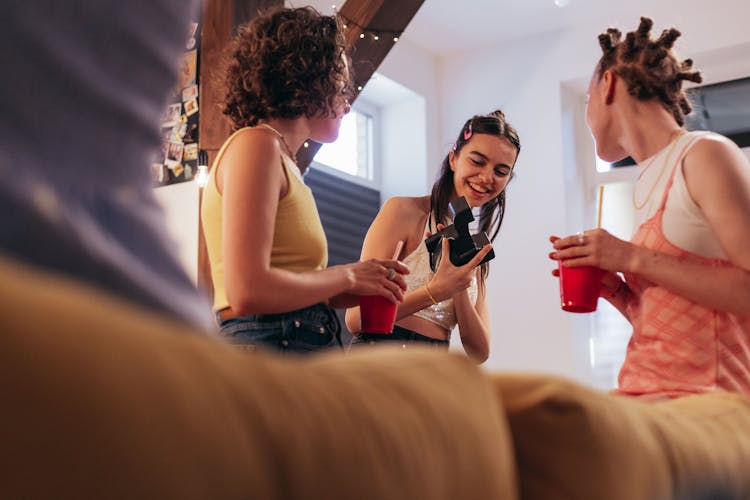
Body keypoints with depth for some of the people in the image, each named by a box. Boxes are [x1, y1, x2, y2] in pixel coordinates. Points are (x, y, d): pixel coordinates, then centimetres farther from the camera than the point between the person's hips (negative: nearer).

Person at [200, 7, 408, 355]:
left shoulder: (286, 164, 19)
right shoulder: (256, 144, -6)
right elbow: (248, 291, -18)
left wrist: (358, 288, 8)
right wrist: (347, 276, -6)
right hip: (267, 343, -9)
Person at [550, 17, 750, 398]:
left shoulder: (704, 154, -6)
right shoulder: (647, 182, 16)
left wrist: (634, 259, -15)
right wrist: (611, 287, 3)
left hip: (700, 396, -7)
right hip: (647, 399, 7)